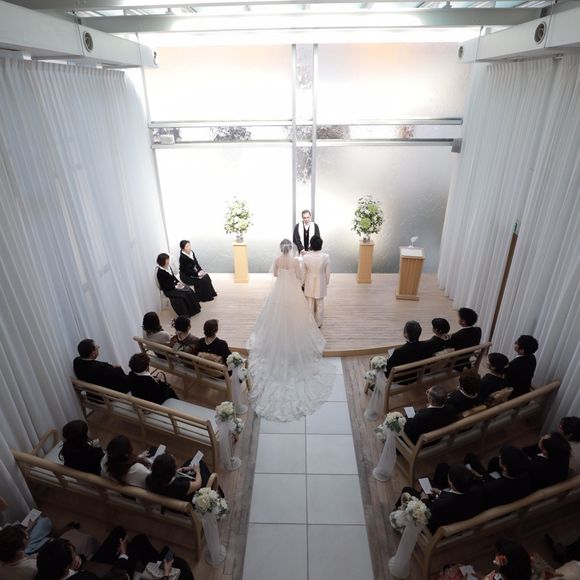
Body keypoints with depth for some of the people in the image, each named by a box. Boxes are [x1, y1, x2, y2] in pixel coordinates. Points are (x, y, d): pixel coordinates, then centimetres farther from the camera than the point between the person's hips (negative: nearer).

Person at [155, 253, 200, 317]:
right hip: (168, 290, -8)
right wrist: (176, 287, -21)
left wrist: (178, 282, -3)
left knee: (189, 290, -13)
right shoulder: (160, 272, -19)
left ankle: (195, 309, -5)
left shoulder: (168, 267, 5)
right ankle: (187, 313, -8)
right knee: (185, 293, -21)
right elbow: (164, 286, -19)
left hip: (174, 285, 8)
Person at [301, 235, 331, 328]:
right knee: (320, 304, 16)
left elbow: (303, 273, -7)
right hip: (321, 284, 0)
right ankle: (318, 323, 30)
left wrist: (302, 283, 9)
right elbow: (327, 273, -7)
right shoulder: (326, 257, -17)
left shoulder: (305, 257, -18)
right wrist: (326, 282, 10)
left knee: (310, 304, 15)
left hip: (309, 285, 0)